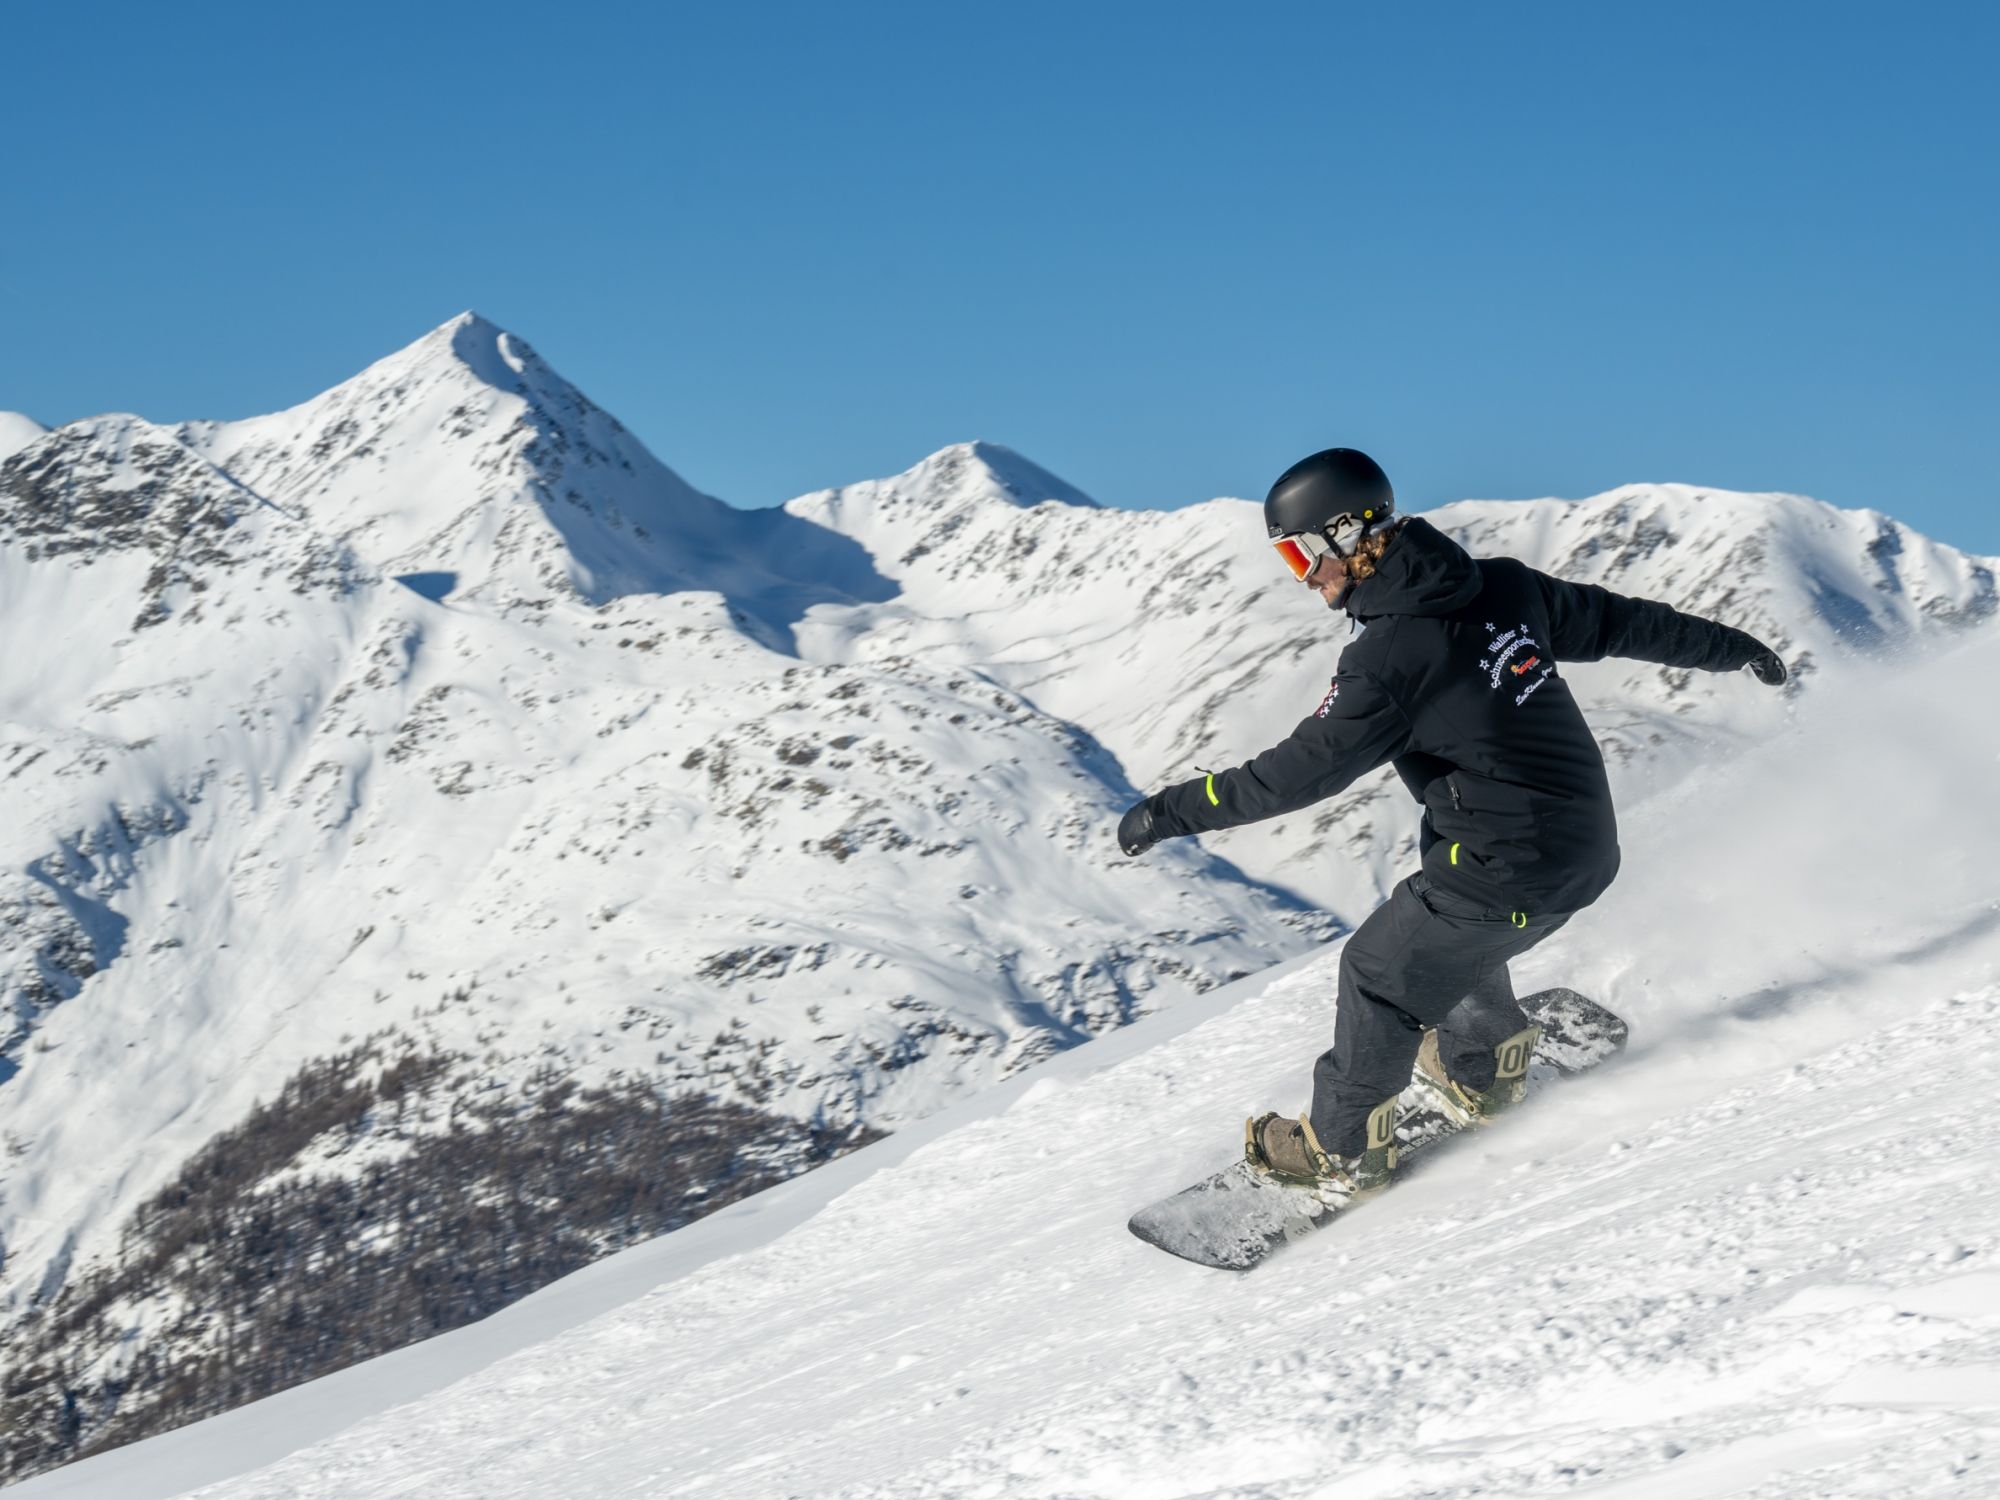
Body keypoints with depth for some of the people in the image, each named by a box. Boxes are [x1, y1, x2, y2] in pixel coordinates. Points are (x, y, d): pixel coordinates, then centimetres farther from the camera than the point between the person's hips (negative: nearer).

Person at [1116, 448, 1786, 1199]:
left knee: (1383, 972, 8)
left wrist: (1172, 810, -12)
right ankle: (1483, 1067, 49)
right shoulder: (1502, 586, 2)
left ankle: (1343, 1150, 21)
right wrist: (1729, 646, 28)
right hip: (1589, 845, 8)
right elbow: (1615, 619, 13)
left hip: (1512, 867, -8)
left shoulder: (1389, 657, -20)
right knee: (1445, 934, 31)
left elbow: (1303, 769, -19)